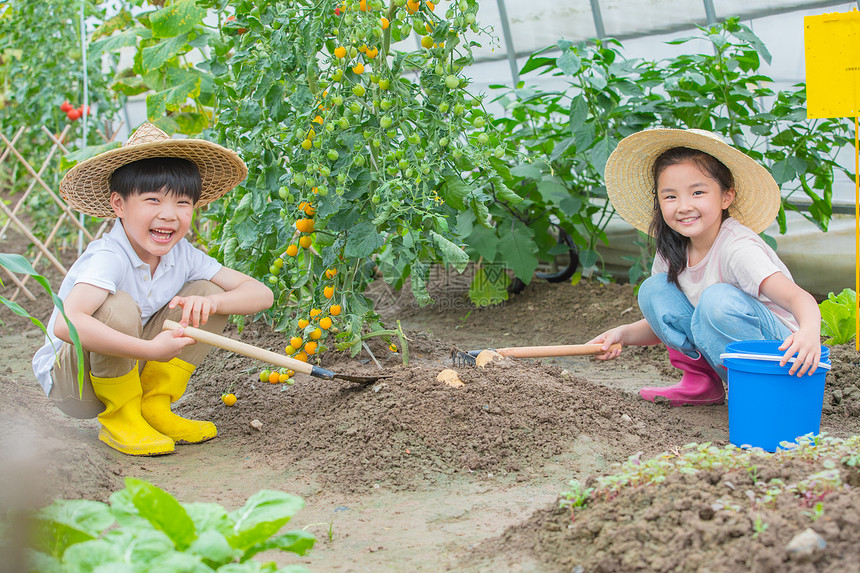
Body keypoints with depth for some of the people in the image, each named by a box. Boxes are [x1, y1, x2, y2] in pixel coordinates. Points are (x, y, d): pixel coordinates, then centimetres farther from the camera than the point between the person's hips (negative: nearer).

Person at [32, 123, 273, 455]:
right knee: (118, 308, -35)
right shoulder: (107, 258, -28)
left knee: (209, 291, -7)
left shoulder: (183, 256, -8)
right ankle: (119, 418, -11)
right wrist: (151, 350, -44)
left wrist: (210, 302, -27)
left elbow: (261, 294, -7)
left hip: (129, 369, 6)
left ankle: (154, 407, 0)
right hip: (70, 381, -6)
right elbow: (66, 324, -45)